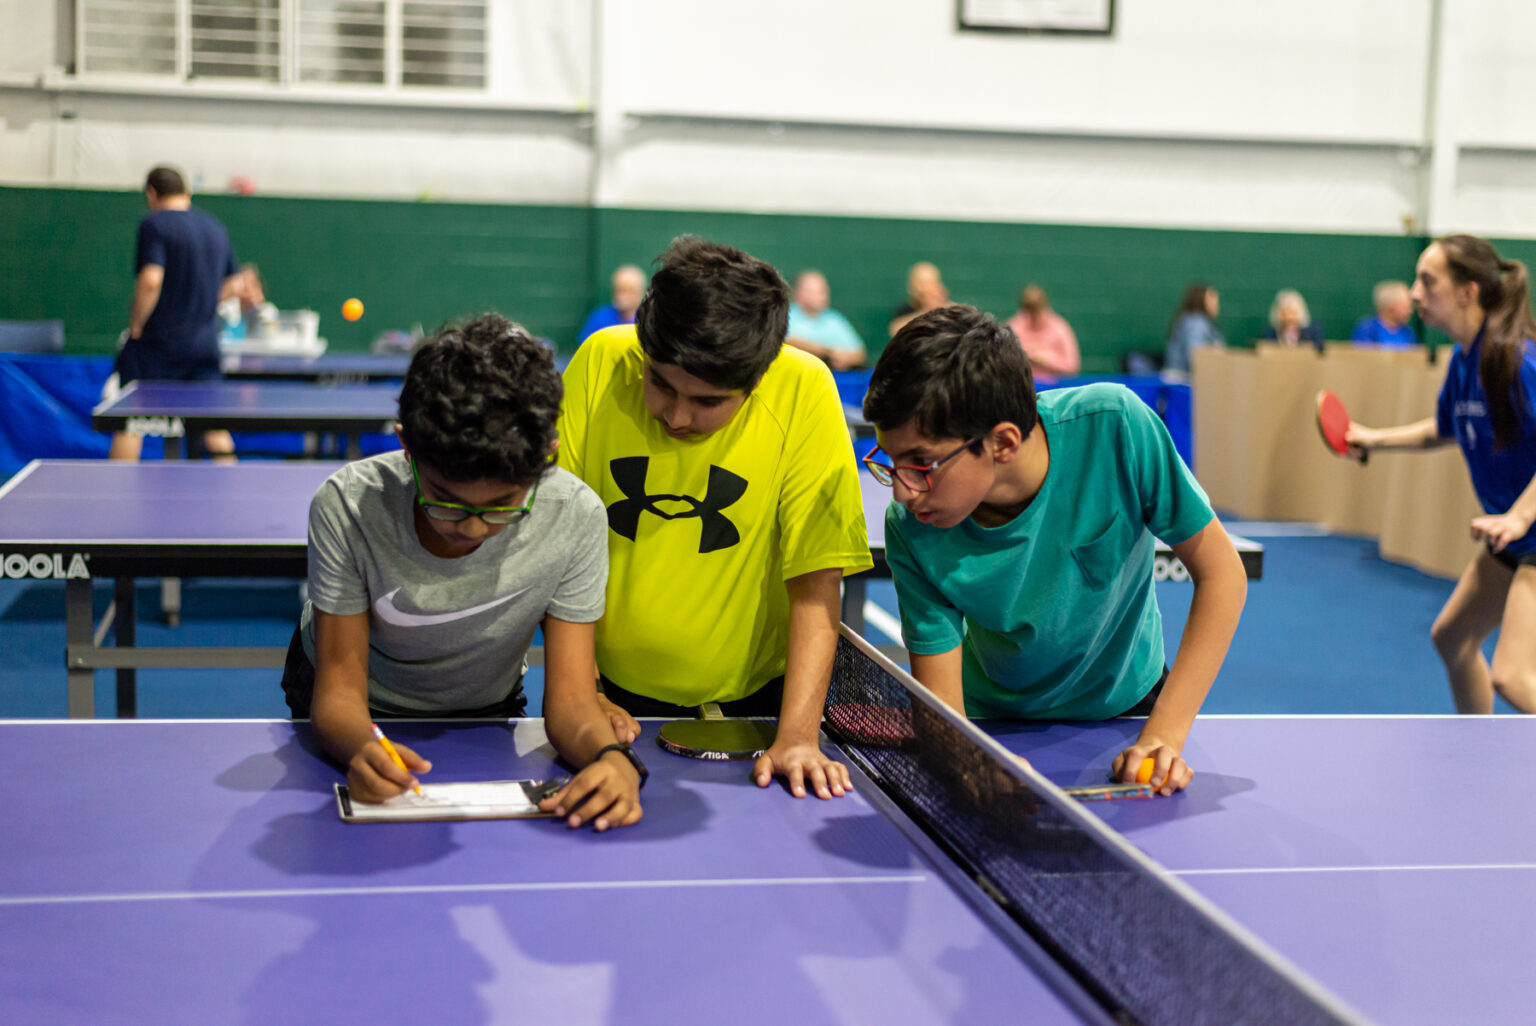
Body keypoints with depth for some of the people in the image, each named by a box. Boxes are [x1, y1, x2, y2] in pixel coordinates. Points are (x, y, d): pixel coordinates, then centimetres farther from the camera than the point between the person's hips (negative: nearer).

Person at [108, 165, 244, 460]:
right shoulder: (216, 228, 11)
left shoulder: (154, 224, -8)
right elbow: (234, 283, 17)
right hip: (205, 345, 6)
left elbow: (151, 280, -21)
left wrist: (135, 323, -10)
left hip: (158, 340, -6)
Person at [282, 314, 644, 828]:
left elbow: (570, 696, -20)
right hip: (357, 722, 0)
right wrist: (362, 747, -44)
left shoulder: (574, 518, -25)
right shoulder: (348, 506, -28)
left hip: (483, 716, 0)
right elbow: (340, 687, -22)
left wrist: (613, 756, -42)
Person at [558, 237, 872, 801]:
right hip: (614, 693, -1)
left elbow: (816, 582, -16)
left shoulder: (803, 390, -17)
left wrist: (797, 735, -24)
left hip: (750, 695, 1)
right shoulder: (600, 361, -12)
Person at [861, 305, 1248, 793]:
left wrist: (1165, 735, -24)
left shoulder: (1114, 427, -28)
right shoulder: (912, 533, -26)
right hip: (993, 727, 1)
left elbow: (1221, 573, -18)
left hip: (1129, 701, 0)